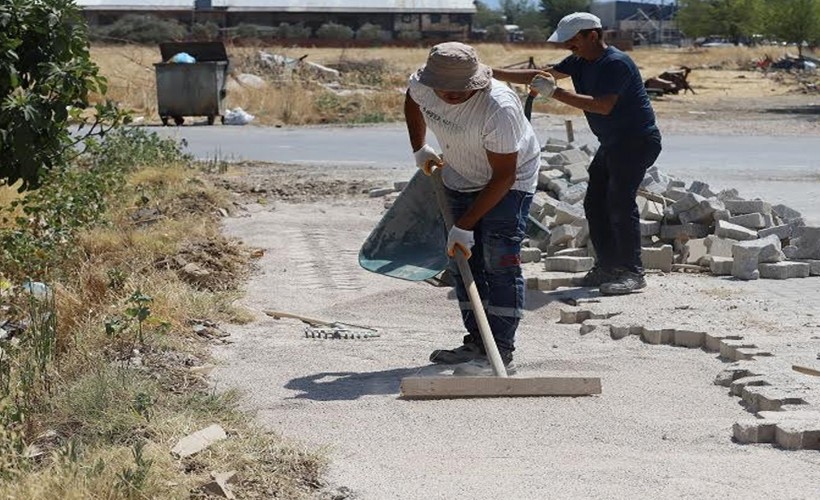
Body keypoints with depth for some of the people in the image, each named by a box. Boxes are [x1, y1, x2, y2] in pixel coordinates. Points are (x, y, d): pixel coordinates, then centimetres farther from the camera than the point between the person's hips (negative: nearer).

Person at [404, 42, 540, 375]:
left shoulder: (499, 108, -37)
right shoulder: (422, 86, -19)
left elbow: (504, 176, -31)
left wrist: (464, 226, -30)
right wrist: (419, 149, 8)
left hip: (510, 180, -6)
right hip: (461, 179, 7)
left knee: (500, 261, -15)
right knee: (463, 261, 5)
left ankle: (501, 352, -16)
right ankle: (477, 343, 14)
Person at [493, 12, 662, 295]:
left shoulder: (616, 63, -20)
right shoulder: (579, 62, 8)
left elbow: (603, 106, -31)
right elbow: (541, 75, 11)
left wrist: (555, 93, -31)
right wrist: (492, 73, 5)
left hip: (638, 141, -10)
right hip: (612, 143, 10)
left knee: (620, 203, -16)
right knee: (595, 204, 7)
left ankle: (632, 273, -14)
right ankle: (608, 266, 13)